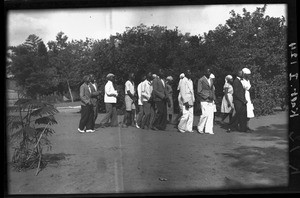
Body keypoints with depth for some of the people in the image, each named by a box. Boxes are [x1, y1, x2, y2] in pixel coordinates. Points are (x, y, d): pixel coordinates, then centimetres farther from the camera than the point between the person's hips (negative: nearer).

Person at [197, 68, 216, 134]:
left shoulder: (211, 80, 17)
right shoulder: (201, 80, -4)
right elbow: (199, 91, -9)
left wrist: (213, 98, 9)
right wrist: (207, 96, -14)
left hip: (210, 100, 7)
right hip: (204, 100, -6)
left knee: (210, 115, 2)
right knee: (205, 114, -12)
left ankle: (208, 129, 7)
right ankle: (200, 127, 6)